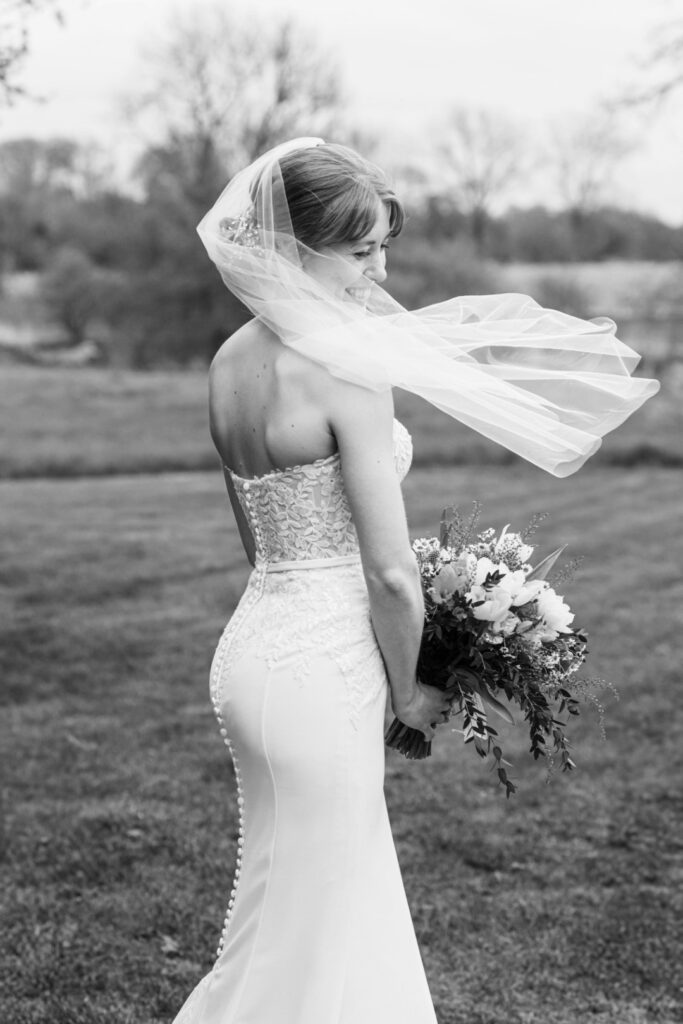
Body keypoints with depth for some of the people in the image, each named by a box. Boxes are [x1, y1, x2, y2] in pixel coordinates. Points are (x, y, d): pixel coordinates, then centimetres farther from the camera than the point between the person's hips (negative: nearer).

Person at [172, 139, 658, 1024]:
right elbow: (391, 574, -18)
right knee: (305, 929, 7)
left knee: (352, 904, 22)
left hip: (250, 643, 8)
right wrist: (407, 692, -1)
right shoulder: (350, 370, -18)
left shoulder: (229, 362, 7)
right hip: (321, 666, -8)